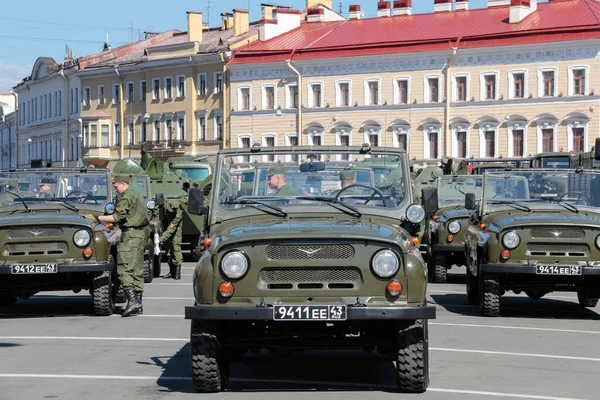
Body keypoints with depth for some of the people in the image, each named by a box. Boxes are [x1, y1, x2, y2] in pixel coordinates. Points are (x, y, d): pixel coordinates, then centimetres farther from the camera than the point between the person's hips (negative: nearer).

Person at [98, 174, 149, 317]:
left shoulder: (126, 197, -9)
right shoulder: (137, 196, 22)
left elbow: (118, 217, -16)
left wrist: (99, 218, -10)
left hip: (130, 235, -10)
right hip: (141, 234, 10)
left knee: (124, 269, -13)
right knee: (137, 270, 9)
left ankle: (132, 301, -23)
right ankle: (138, 304, 9)